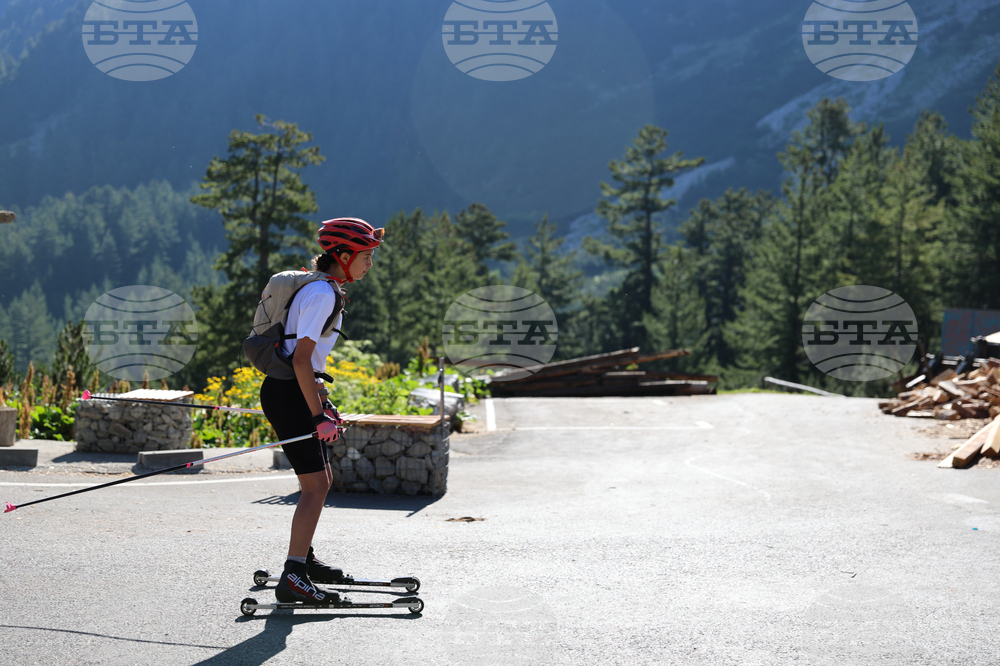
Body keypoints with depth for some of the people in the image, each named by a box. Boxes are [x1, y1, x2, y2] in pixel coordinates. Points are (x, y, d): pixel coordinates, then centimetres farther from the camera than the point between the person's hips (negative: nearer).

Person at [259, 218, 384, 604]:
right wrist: (318, 416, -23)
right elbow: (301, 359, -23)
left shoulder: (326, 289, 14)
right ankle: (293, 578, -15)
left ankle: (303, 558, 32)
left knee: (323, 479, 19)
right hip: (288, 394, -10)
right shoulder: (321, 294, -17)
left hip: (296, 390, 10)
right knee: (316, 485, -12)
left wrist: (322, 401, 23)